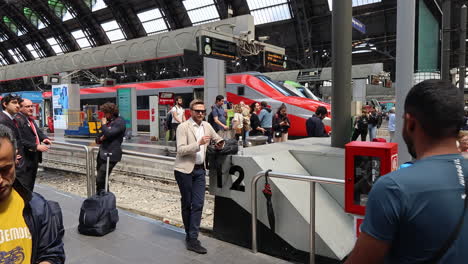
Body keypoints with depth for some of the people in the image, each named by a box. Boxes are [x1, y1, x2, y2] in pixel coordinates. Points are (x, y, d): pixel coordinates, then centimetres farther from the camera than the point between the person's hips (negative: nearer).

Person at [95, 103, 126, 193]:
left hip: (110, 156, -9)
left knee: (100, 180, -11)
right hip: (102, 154, 9)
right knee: (102, 179, 15)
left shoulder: (119, 122, -9)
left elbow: (108, 134, -22)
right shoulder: (108, 122, 18)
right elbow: (99, 139, 23)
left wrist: (103, 124, -6)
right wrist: (100, 139, 0)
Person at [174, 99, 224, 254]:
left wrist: (220, 144, 0)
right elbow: (181, 150, -19)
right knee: (187, 204, 8)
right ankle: (190, 234, 24)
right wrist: (199, 143, -28)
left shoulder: (207, 126, 7)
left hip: (200, 170, 5)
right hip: (185, 170, -5)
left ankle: (192, 239, 5)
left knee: (198, 204, -1)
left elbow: (218, 139, 23)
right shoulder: (183, 127, -10)